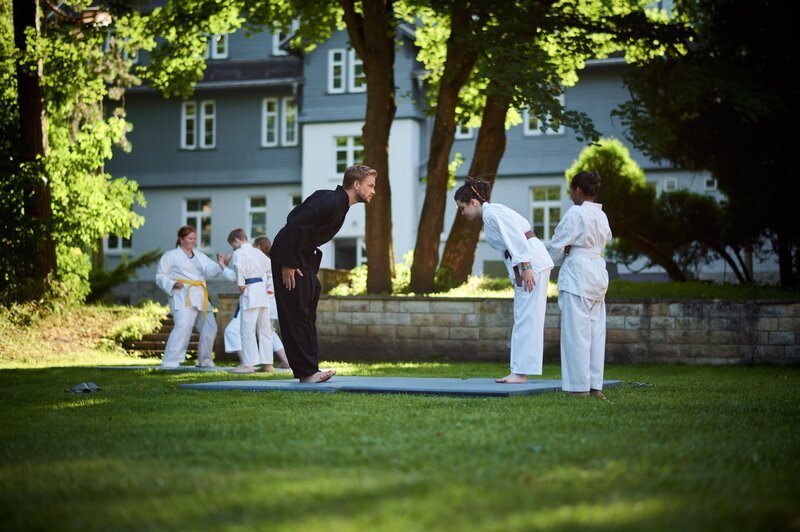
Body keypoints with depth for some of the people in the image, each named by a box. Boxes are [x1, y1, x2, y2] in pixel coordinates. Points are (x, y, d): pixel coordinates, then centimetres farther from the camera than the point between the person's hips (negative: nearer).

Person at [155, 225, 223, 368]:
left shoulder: (199, 256, 21)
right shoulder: (171, 256, 5)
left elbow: (211, 270, 5)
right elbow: (160, 277, 3)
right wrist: (172, 284, -16)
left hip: (200, 297, 7)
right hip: (183, 297, -7)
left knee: (209, 327, 7)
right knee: (183, 327, -25)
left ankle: (204, 360, 27)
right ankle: (169, 363, -25)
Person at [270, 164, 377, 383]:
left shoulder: (340, 203, 10)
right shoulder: (329, 201, -21)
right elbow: (294, 226, -26)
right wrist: (288, 264, -24)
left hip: (304, 258, 11)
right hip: (289, 258, -11)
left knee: (308, 314, 11)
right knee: (296, 314, -8)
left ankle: (309, 370, 14)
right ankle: (306, 371, -6)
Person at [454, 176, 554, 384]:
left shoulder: (492, 213, -12)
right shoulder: (491, 213, 18)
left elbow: (516, 238, -20)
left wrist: (525, 268, -22)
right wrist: (519, 272, 19)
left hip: (531, 263, -10)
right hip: (527, 264, 10)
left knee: (526, 319, -8)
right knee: (524, 319, 11)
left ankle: (520, 373, -7)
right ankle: (519, 371, 14)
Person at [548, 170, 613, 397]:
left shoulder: (575, 213, -12)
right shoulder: (601, 215, 11)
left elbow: (558, 244, -7)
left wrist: (556, 260, 14)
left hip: (577, 272, -8)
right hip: (598, 272, 8)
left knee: (576, 331, -4)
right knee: (596, 330, 9)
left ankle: (580, 385, -4)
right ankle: (595, 385, 11)